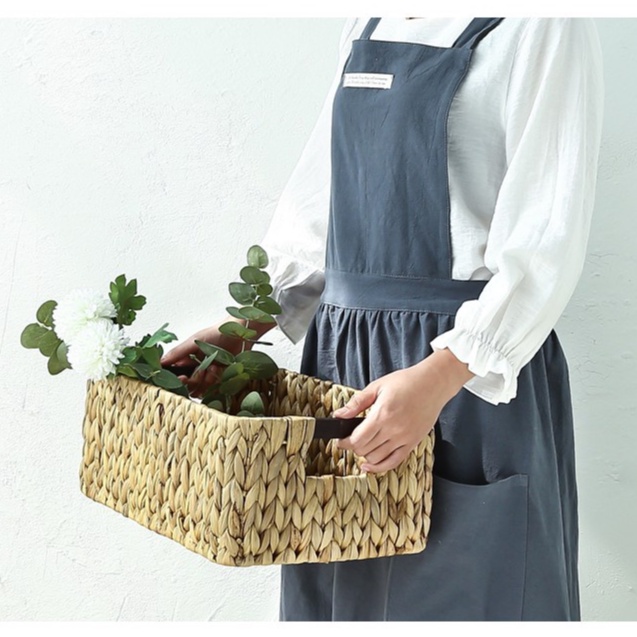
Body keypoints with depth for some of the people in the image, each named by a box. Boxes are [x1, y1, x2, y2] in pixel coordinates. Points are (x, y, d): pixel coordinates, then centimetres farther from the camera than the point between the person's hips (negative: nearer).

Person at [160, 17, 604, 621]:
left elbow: (547, 238, -17)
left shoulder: (541, 26, -10)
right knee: (332, 589, 14)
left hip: (470, 371, -7)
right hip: (341, 347, 7)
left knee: (452, 594, 3)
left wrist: (437, 380, -26)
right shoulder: (364, 28, 14)